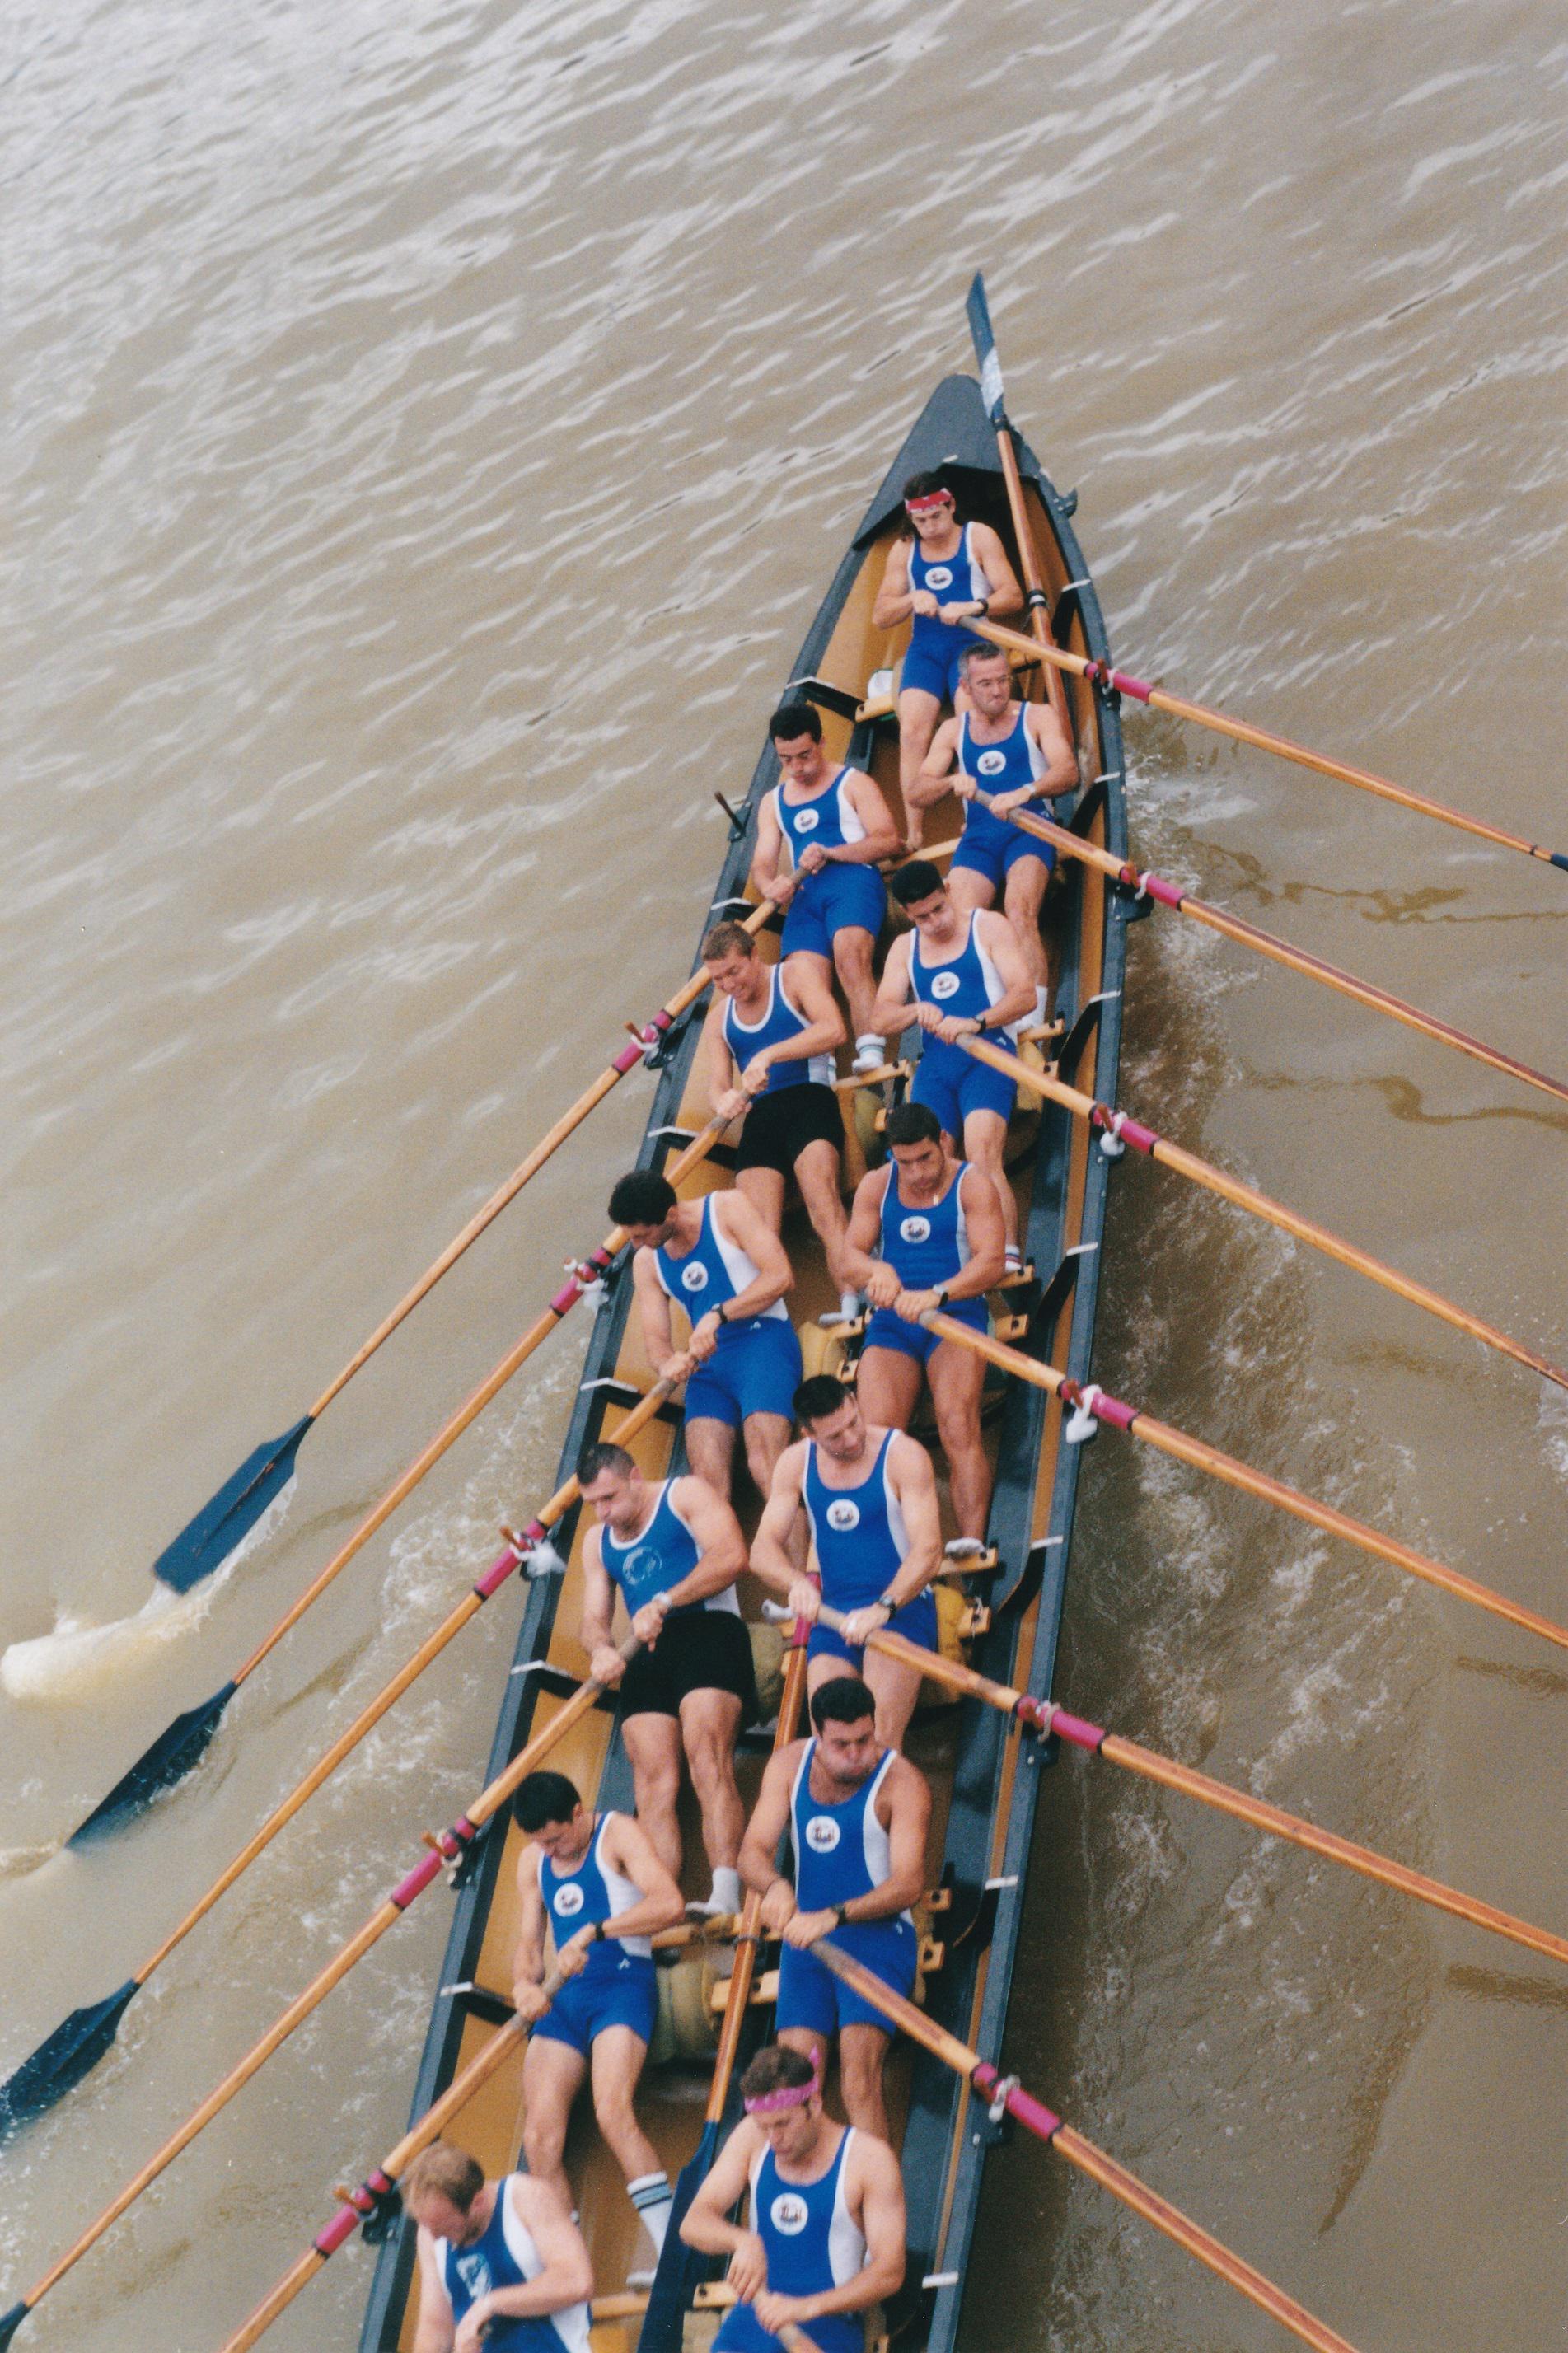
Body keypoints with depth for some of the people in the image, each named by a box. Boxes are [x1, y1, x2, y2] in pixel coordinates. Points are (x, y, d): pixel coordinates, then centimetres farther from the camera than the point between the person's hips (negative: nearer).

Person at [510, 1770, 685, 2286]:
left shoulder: (618, 1834, -2)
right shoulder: (532, 1861, 18)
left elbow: (668, 1902, -18)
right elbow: (528, 1943, 18)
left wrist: (592, 1932, -24)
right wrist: (523, 1983, -5)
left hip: (622, 1981, -6)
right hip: (563, 1996, 7)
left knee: (612, 2110, -28)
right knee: (539, 2136, -10)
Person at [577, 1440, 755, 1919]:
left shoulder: (685, 1494, 7)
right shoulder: (597, 1541, 25)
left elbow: (730, 1555, -9)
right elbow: (593, 1618, 18)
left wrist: (664, 1602, -17)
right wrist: (600, 1648, -7)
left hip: (706, 1632, -6)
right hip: (646, 1656, 6)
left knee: (708, 1761, -23)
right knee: (653, 1783, -10)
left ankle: (725, 1897, -33)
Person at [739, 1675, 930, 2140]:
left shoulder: (902, 1782, -14)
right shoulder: (789, 1764, 0)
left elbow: (908, 1883, -23)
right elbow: (753, 1850, -4)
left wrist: (833, 1917, -37)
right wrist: (775, 1886, -28)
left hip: (877, 1933, -5)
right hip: (805, 1934, 5)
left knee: (858, 2075, -19)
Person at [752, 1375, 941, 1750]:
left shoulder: (903, 1455, -9)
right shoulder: (796, 1463, 4)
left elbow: (928, 1550, -18)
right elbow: (763, 1548, 0)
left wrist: (882, 1608, -33)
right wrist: (796, 1582, -23)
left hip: (901, 1606, -4)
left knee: (879, 1741, -23)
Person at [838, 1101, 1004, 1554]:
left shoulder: (972, 1185, 2)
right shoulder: (876, 1186, 14)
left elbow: (991, 1261, -11)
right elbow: (851, 1254, 5)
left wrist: (936, 1295, -29)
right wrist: (876, 1271, -21)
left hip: (955, 1314, -3)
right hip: (892, 1321, 3)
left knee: (958, 1427, -26)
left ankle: (972, 1538, -38)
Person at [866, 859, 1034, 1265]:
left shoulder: (988, 927, 7)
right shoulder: (904, 948, 20)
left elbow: (1025, 995, -5)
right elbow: (880, 1020, 10)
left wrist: (974, 1023, -23)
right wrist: (916, 1011, -13)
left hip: (988, 1054, -4)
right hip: (935, 1061, 5)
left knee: (982, 1152, -27)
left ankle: (1008, 1255, -33)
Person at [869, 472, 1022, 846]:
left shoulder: (979, 538, 4)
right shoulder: (903, 551, 13)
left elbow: (1013, 596, -6)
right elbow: (879, 617, 8)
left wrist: (971, 607, -25)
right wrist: (912, 599, -13)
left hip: (972, 644, -2)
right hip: (924, 649, 3)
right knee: (912, 731, -21)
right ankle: (912, 832, -24)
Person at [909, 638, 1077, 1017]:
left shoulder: (1037, 717, 10)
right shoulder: (953, 730, 20)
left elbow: (1068, 772, -7)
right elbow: (919, 794, 12)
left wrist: (1023, 793, -28)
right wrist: (951, 782, -12)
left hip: (1029, 831, -3)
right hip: (977, 838, 3)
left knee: (1020, 912, -31)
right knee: (962, 924, -26)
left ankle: (1032, 1021, -38)